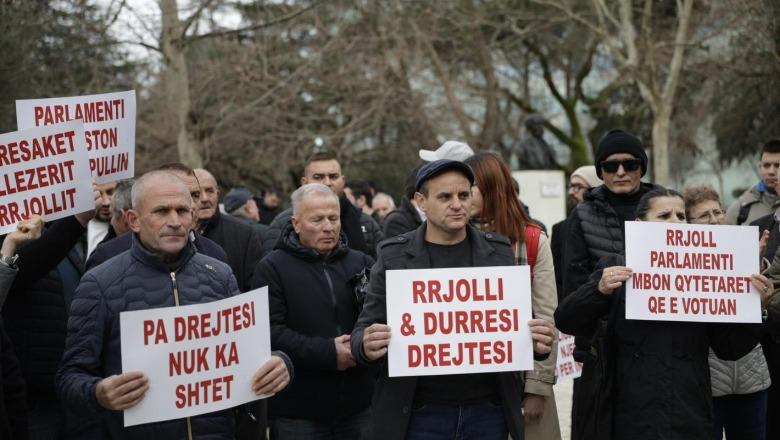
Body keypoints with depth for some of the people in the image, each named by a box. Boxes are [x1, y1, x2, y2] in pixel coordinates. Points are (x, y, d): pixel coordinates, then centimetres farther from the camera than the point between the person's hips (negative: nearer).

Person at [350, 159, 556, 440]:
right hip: (418, 415, -2)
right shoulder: (394, 255, 1)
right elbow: (365, 330, 1)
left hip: (488, 411, 2)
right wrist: (367, 346, -21)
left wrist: (537, 342, -11)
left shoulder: (498, 251, 6)